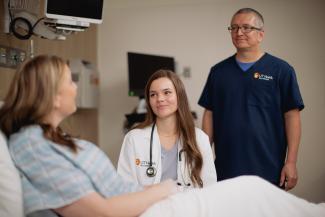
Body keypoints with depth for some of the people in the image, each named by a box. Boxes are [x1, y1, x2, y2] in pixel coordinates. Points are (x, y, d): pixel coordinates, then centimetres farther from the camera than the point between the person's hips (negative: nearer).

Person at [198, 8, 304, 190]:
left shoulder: (281, 70, -1)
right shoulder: (218, 71, 9)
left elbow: (292, 116, -3)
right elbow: (209, 114, 11)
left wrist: (291, 162, -8)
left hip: (268, 170, -2)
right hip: (225, 170, 3)